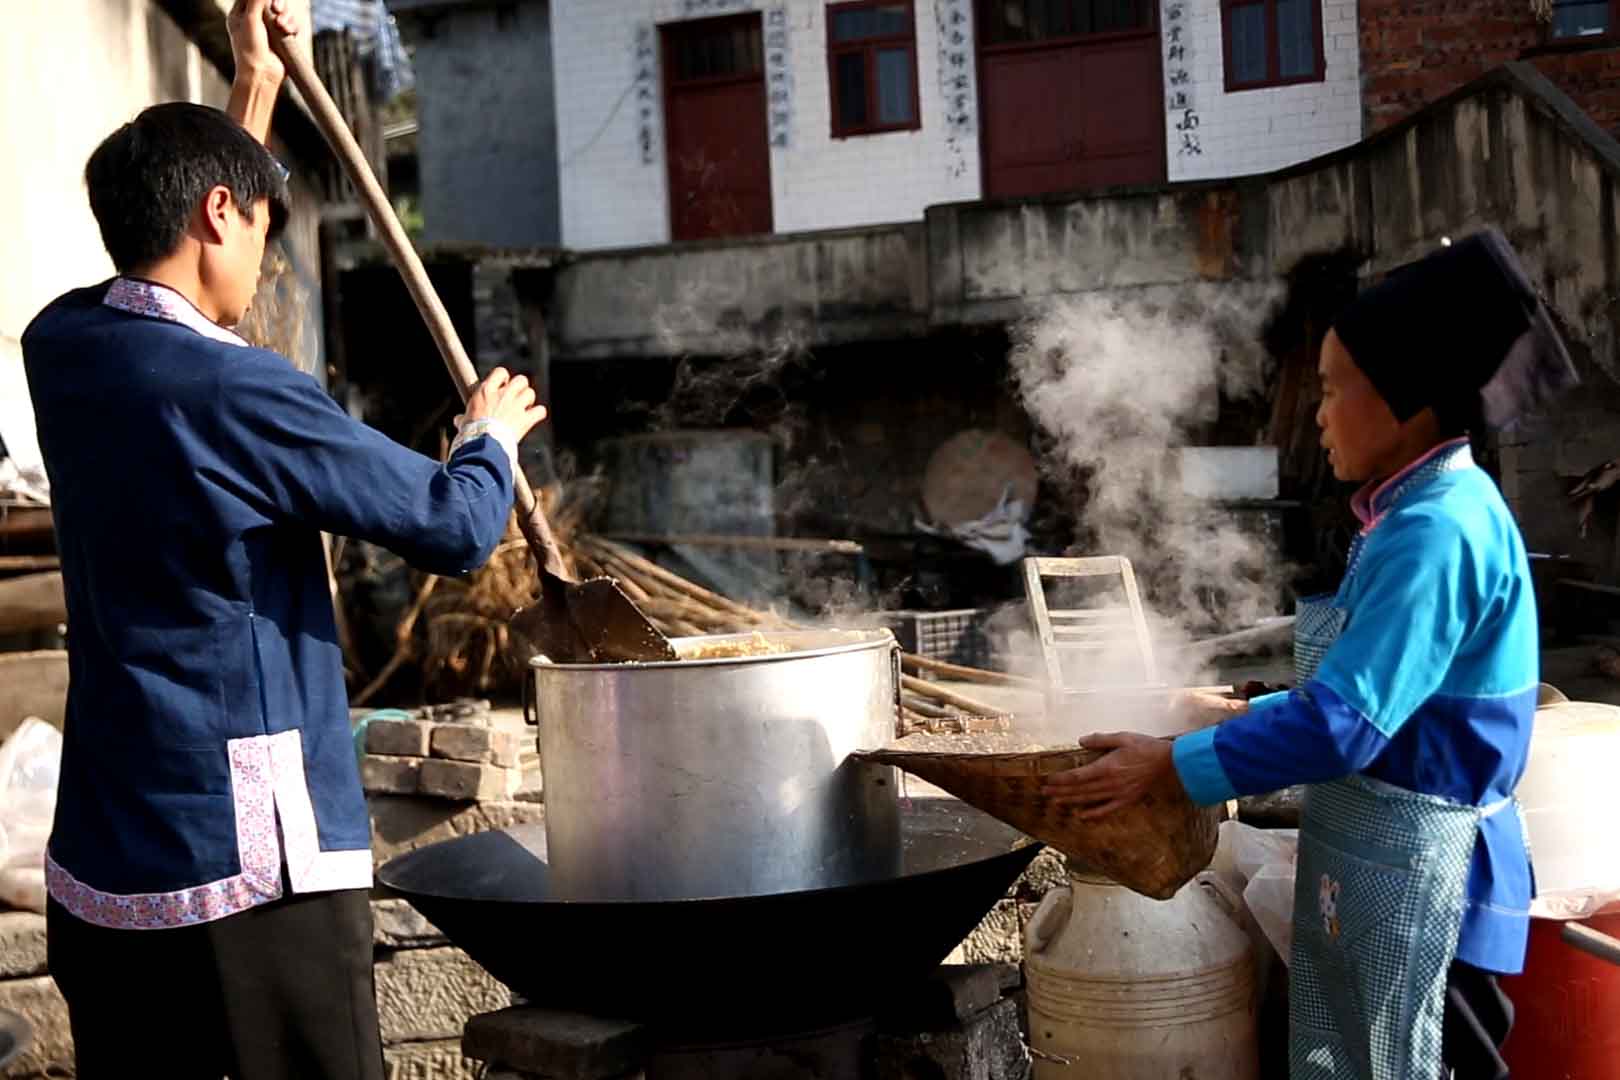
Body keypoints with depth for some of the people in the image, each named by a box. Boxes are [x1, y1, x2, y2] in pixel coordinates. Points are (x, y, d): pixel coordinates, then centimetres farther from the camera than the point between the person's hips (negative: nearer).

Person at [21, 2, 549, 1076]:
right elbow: (457, 527, -11)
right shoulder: (238, 394, -18)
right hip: (250, 869, -8)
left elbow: (174, 243, 25)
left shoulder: (63, 346, 4)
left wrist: (256, 87, 28)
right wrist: (493, 432, 9)